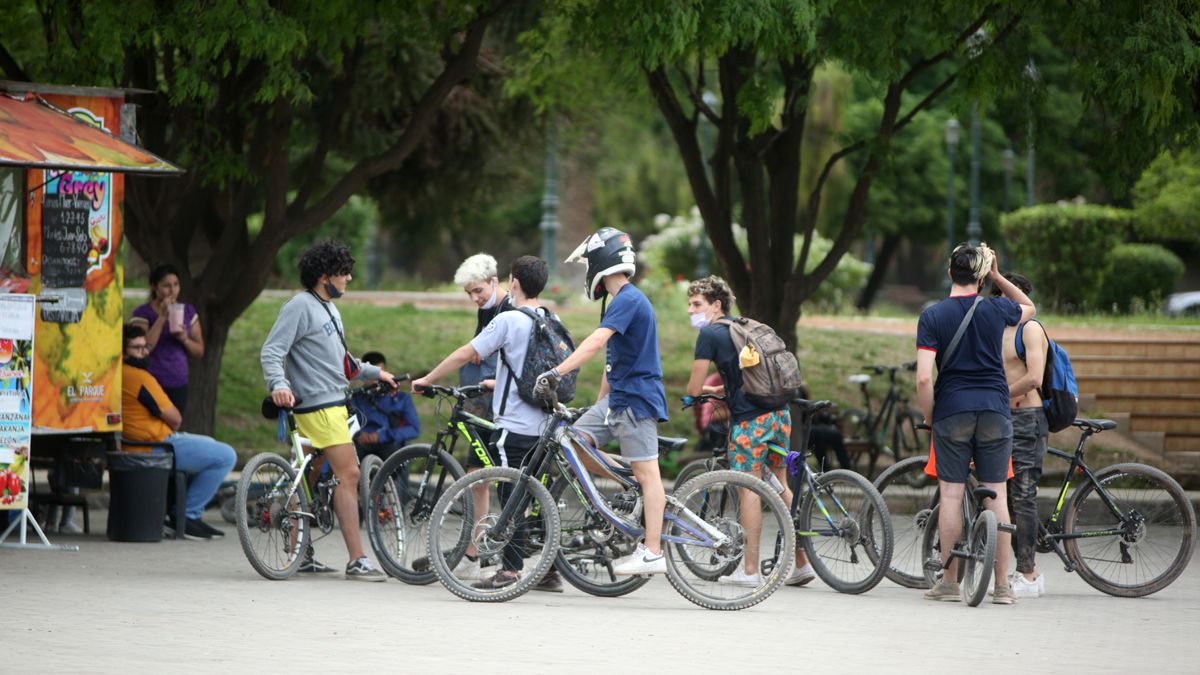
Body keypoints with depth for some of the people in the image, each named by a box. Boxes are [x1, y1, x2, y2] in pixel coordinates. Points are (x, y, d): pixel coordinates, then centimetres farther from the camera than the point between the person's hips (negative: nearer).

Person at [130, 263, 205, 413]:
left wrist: (185, 340, -8)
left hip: (178, 384, 4)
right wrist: (162, 317, -17)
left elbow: (199, 351, 14)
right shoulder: (143, 312, -1)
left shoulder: (188, 311, 11)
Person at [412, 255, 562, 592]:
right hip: (543, 422, 7)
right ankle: (549, 570, 12)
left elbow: (464, 354, -9)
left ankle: (510, 570, -6)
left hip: (514, 423, -7)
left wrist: (425, 381, 2)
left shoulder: (508, 320, -12)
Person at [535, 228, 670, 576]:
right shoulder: (622, 300, 17)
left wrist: (557, 372, -35)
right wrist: (599, 405, 26)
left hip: (637, 397, -10)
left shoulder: (629, 300, -15)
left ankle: (652, 553, -8)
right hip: (618, 397, 10)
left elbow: (596, 342, -28)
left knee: (646, 472, -8)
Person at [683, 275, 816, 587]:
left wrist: (691, 393, 19)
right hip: (779, 412, 8)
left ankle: (750, 570, -3)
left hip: (749, 419, -8)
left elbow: (694, 388, -3)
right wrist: (716, 390, 31)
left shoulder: (709, 334, -4)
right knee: (780, 486, 15)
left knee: (748, 489, -3)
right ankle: (801, 564, 17)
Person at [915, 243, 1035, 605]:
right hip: (995, 410, 1)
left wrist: (929, 418, 1)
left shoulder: (932, 316, -4)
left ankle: (949, 582, 5)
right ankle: (1002, 585, 4)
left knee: (951, 494, 3)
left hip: (952, 412, -1)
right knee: (996, 494, 4)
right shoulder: (995, 310, 1)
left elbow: (924, 378, -12)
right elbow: (1029, 308, 27)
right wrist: (997, 278, 19)